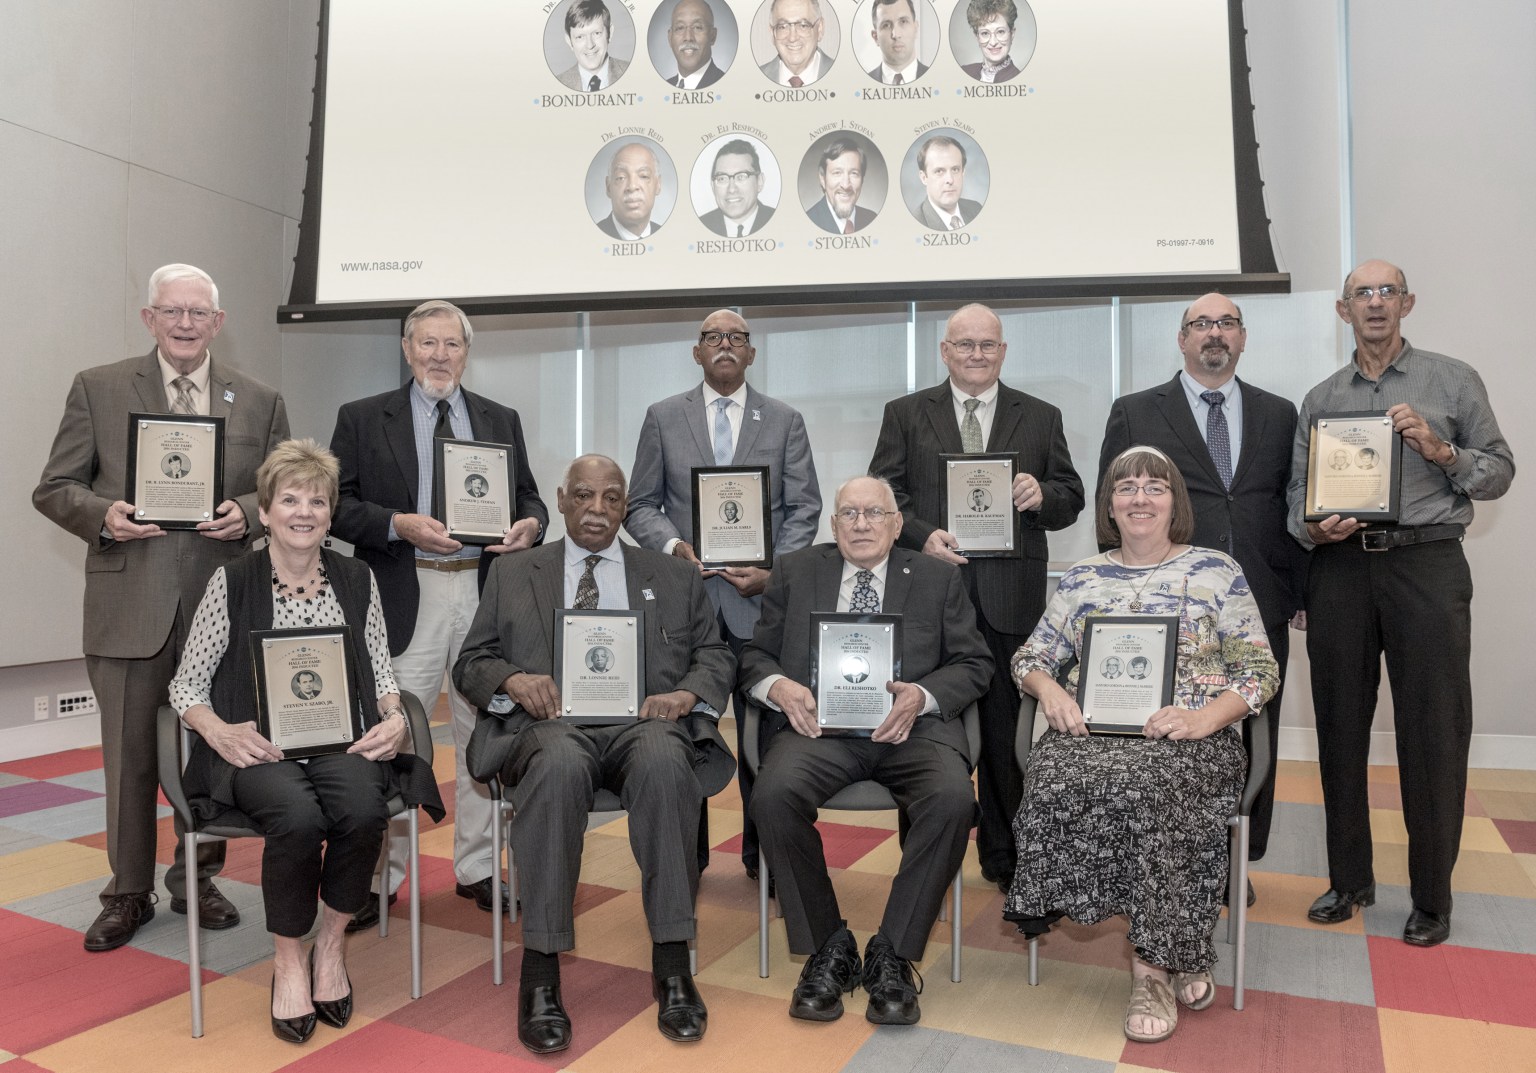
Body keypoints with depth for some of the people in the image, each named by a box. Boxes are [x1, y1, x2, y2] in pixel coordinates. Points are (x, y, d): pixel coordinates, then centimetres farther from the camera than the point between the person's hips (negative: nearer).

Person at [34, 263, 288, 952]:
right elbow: (54, 488, 6)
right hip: (129, 605, -1)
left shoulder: (260, 402, 9)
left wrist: (246, 512, -11)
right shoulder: (98, 389, 6)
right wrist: (102, 515, -14)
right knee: (130, 758, 7)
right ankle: (129, 894, 24)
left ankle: (196, 881, 29)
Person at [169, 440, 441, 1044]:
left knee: (365, 811, -30)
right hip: (258, 748, -2)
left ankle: (331, 945, -3)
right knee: (298, 817, -33)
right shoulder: (233, 583, 4)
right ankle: (288, 960, -6)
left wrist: (394, 717, -7)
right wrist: (218, 731, -14)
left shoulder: (357, 581, 11)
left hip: (343, 743, 2)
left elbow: (381, 674, 13)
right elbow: (187, 684, 6)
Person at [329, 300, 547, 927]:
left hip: (486, 593, 3)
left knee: (483, 733, 9)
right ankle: (379, 877, 14)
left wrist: (530, 522, -8)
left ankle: (478, 868, 23)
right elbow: (337, 504, 0)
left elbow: (528, 497, 15)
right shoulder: (363, 419, 7)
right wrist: (399, 525, -16)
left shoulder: (501, 421, 15)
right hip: (407, 598, -2)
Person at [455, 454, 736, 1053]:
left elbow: (716, 658, 16)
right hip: (552, 721, 0)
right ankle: (540, 973, -28)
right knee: (559, 764, -37)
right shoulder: (512, 575, 20)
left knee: (665, 762, -35)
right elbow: (470, 664, 16)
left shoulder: (674, 576, 21)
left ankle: (671, 967, -26)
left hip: (643, 719, 1)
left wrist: (688, 693, -7)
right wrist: (512, 678, -8)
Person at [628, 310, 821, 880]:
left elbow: (804, 507, 6)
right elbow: (641, 506, 9)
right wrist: (674, 545, -11)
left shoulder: (785, 420, 10)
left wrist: (774, 570, -9)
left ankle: (764, 853, 18)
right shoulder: (662, 417, 10)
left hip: (761, 596, 0)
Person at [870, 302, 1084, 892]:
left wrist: (1042, 496, -12)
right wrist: (923, 536, -14)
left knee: (1006, 732, 5)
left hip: (1011, 596, 1)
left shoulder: (1041, 417, 12)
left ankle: (1004, 858, 20)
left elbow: (1071, 498, 11)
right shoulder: (905, 414, 10)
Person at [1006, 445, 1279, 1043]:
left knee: (1140, 786, -36)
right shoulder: (1082, 579, 17)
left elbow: (1260, 669, 4)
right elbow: (1032, 657, 17)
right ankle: (1173, 952, -15)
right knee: (1055, 781, -31)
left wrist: (1206, 717, -14)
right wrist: (1049, 689, -7)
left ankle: (1155, 963, -16)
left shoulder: (1215, 570, 9)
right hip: (1092, 730, 3)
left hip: (1190, 735, -2)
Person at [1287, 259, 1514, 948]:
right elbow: (1299, 490, 12)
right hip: (1340, 569, 3)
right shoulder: (1320, 399, 15)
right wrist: (1312, 528, -8)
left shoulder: (1453, 381, 9)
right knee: (1341, 728, 7)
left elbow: (1499, 473, 7)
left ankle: (1431, 898, 15)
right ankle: (1349, 879, 22)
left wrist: (1439, 449, -10)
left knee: (1432, 734, 0)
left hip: (1426, 563, -2)